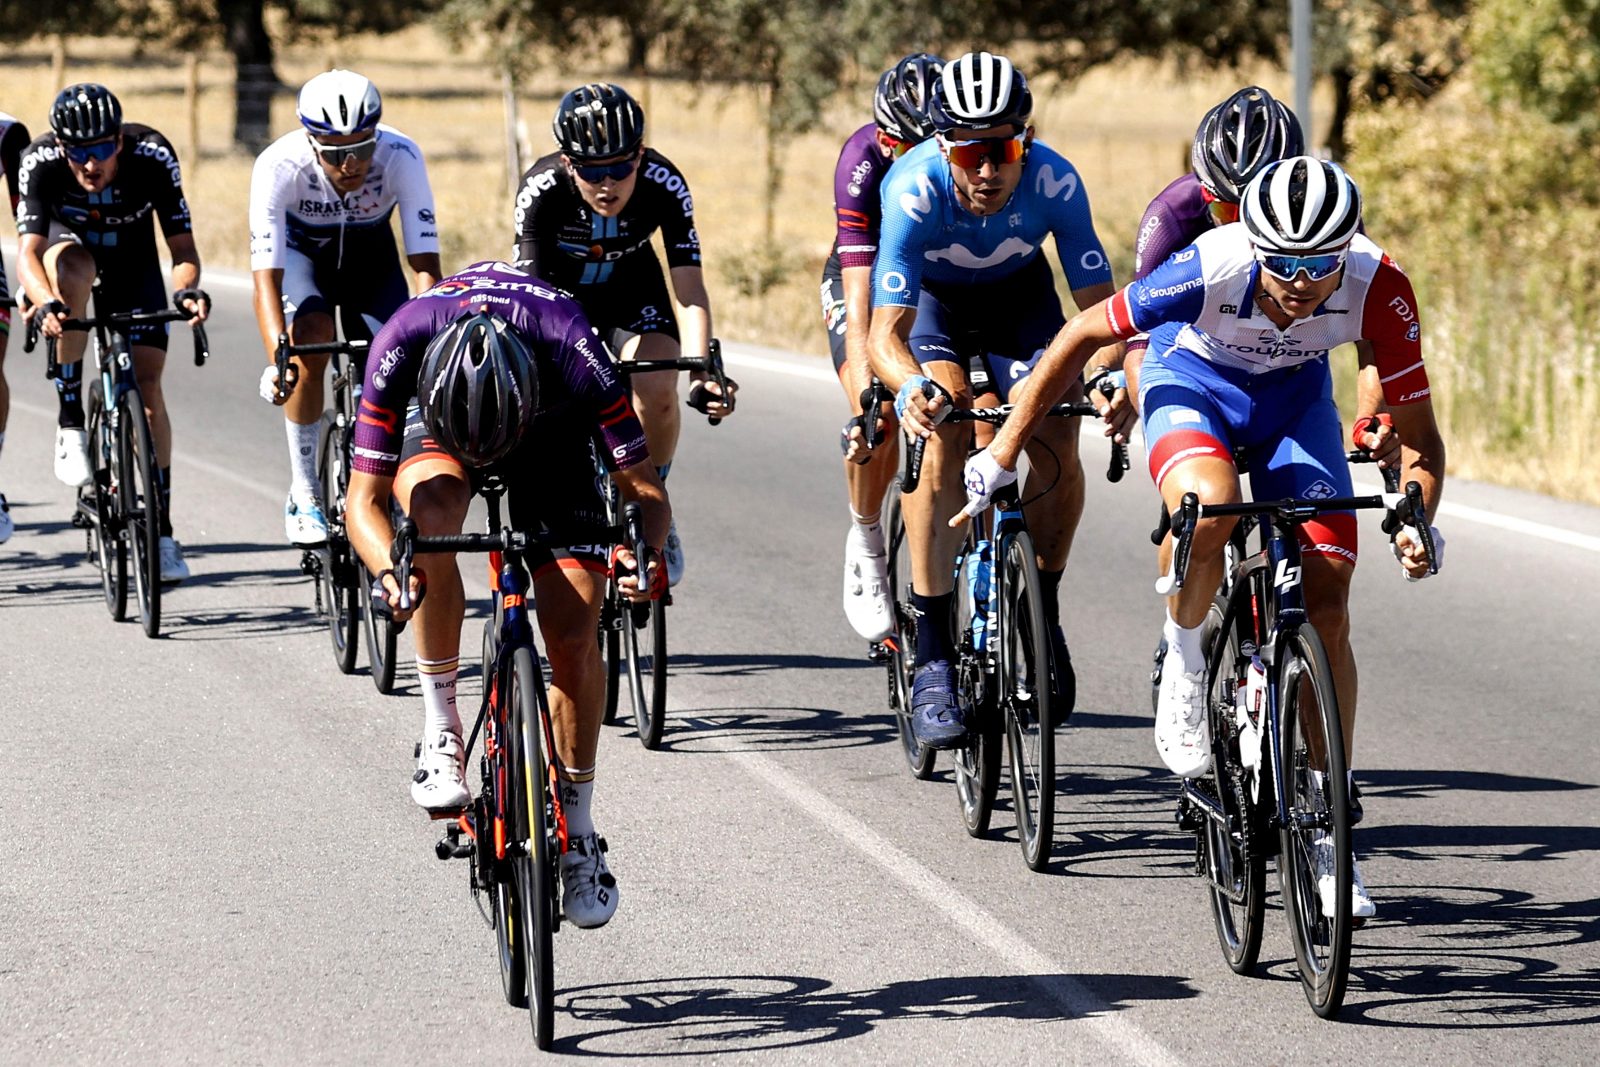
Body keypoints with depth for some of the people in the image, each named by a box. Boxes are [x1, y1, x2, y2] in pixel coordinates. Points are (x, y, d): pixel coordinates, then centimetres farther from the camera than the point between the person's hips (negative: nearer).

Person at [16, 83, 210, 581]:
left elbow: (183, 247, -30)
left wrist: (187, 289, -52)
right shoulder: (41, 163, -33)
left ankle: (162, 529, 0)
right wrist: (45, 303, -60)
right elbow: (29, 252, -40)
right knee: (73, 272, -38)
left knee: (148, 389, -10)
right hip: (68, 240, 0)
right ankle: (70, 422, -25)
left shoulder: (152, 157, -32)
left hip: (132, 258, 0)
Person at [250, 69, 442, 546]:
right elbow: (266, 278, -41)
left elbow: (425, 265, -34)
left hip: (370, 252, 2)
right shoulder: (279, 166, -37)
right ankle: (303, 492, -14)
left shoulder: (401, 158, -34)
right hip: (300, 250, -1)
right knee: (311, 340, -29)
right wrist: (276, 358, -56)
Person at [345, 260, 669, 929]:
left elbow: (645, 488, -32)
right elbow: (364, 499, -33)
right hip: (430, 413, 0)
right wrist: (389, 568, -53)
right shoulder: (402, 344, -39)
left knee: (574, 631, -13)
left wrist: (648, 549, -53)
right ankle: (440, 730, -21)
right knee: (435, 509, -36)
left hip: (552, 423, 0)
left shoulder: (572, 352, -40)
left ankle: (578, 834, 5)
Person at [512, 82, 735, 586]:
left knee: (658, 390, -24)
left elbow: (689, 289, -34)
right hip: (558, 290, -1)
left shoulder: (664, 184, -32)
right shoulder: (542, 189, -34)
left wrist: (703, 371, -47)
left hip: (631, 288, 1)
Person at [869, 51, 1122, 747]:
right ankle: (931, 654, -22)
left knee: (1056, 447, -19)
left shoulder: (1055, 183, -33)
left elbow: (1098, 306, -30)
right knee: (942, 431, -26)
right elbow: (886, 331, -40)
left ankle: (1044, 612, 6)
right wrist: (911, 388, -62)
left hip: (1019, 293, 2)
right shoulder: (914, 189, -37)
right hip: (930, 298, -1)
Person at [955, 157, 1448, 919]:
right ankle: (1183, 660, -6)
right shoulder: (1211, 270, -36)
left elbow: (1417, 431, -21)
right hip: (1193, 377, -2)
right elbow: (1084, 335, -21)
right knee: (1207, 507, -37)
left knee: (1326, 611, -7)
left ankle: (1326, 836, 4)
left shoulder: (1378, 288, -31)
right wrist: (1003, 452, -15)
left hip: (1294, 396, 2)